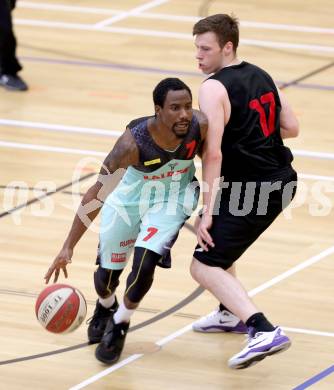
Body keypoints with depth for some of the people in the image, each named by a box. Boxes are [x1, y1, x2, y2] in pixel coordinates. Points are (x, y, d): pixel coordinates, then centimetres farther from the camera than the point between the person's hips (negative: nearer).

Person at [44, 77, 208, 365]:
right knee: (106, 274, 8)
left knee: (144, 265, -19)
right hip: (129, 198, -1)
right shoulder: (133, 142, -36)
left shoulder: (200, 126, -30)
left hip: (172, 200, 1)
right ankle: (105, 309, 48)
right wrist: (68, 247, -31)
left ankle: (119, 326, 11)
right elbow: (97, 193, -30)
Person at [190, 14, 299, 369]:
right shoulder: (260, 76, 11)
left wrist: (208, 212, -19)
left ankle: (264, 332, -23)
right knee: (217, 234, 31)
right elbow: (291, 127, 15)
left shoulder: (214, 88, -14)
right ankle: (231, 313, 40)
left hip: (251, 189, -9)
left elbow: (213, 155, -20)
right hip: (282, 180, 9)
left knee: (204, 266, -8)